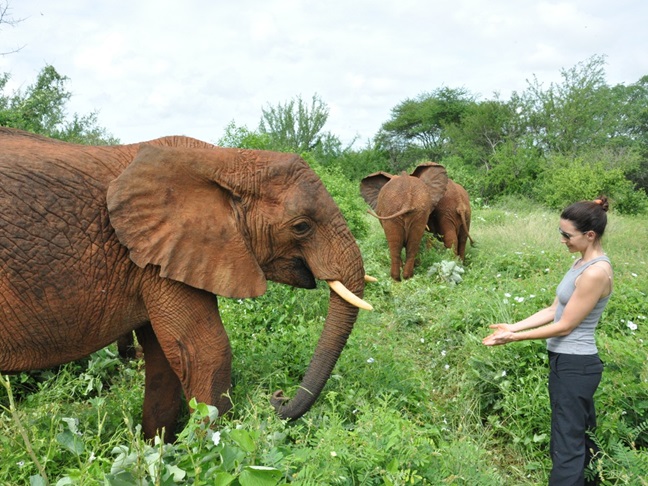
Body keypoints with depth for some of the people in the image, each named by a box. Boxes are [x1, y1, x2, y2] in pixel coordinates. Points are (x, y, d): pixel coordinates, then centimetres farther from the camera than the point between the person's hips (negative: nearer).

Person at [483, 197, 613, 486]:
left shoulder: (596, 272, -21)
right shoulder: (582, 264, 9)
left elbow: (565, 326, -18)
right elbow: (553, 310, 10)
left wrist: (514, 338, -14)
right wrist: (513, 327, 1)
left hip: (574, 365, -10)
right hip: (569, 361, 10)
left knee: (566, 446, -3)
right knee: (580, 437, 23)